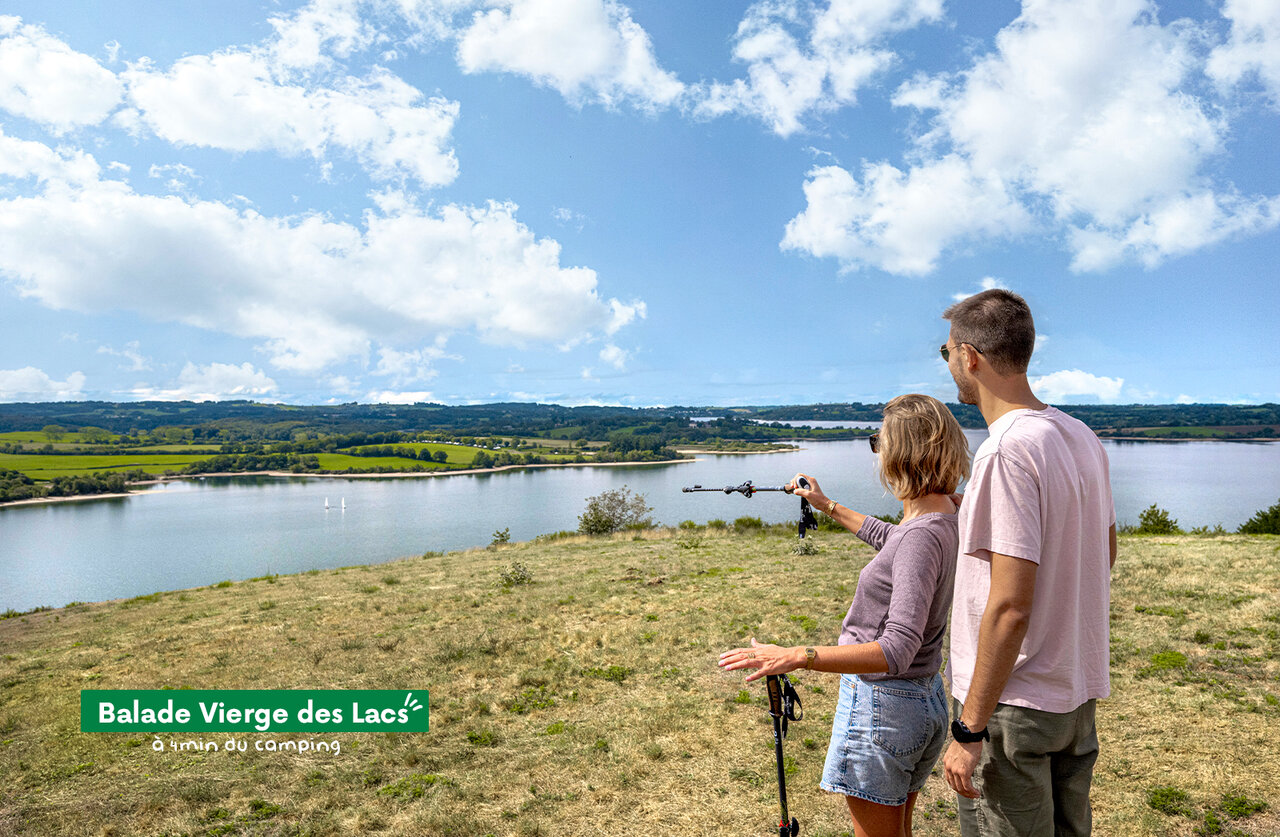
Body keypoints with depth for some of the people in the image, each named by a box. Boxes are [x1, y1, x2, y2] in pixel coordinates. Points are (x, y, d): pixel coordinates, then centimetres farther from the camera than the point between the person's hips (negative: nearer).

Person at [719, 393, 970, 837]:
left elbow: (897, 651, -34)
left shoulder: (923, 536, -27)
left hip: (882, 706, -9)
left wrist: (796, 657, -38)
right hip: (927, 703, 9)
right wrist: (827, 506, 34)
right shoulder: (947, 520, 1)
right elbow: (887, 537, 24)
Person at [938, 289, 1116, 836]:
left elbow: (1009, 608, -25)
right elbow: (1106, 553, 19)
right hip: (1079, 692, 9)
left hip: (1014, 705, -9)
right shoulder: (1082, 437, 5)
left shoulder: (1008, 450, -22)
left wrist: (969, 729, -19)